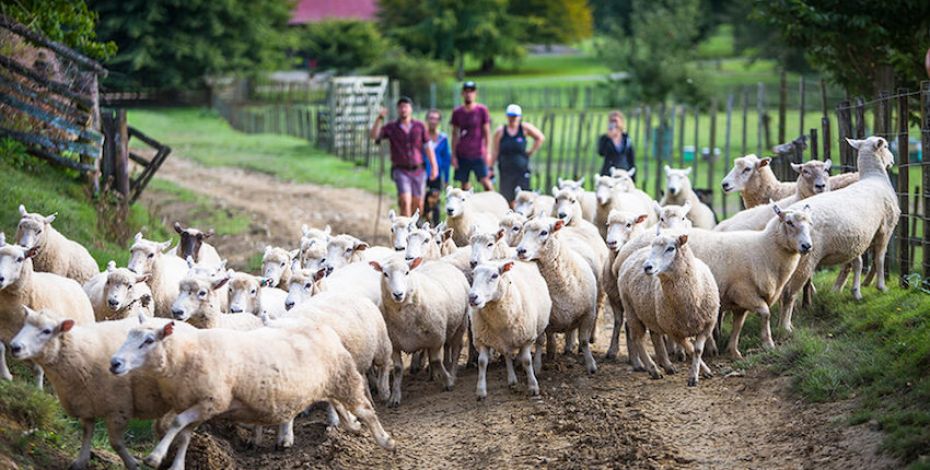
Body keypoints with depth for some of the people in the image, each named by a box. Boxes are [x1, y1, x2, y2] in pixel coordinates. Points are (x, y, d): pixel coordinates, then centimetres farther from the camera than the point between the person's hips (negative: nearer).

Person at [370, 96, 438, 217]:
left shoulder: (419, 126, 6)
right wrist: (379, 119, -22)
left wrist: (434, 166, 3)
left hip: (418, 170, 3)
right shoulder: (391, 127, 2)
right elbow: (374, 136, -11)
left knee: (418, 204, 8)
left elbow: (428, 147, 8)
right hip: (401, 170, -2)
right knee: (405, 201, -18)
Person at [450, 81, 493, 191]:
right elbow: (455, 135, 9)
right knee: (464, 184, 4)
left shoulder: (482, 110, 0)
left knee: (485, 181, -11)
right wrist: (453, 155, 5)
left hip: (478, 154, -3)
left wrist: (487, 152, -6)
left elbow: (487, 132, 1)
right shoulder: (457, 112, 6)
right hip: (462, 155, 3)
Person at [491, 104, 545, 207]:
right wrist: (490, 168, 1)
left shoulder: (525, 128, 1)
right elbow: (495, 152, 5)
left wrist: (531, 152, 5)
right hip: (506, 170, 1)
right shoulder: (500, 131, 2)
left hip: (522, 170, -1)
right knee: (507, 198, 0)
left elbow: (540, 138, 11)